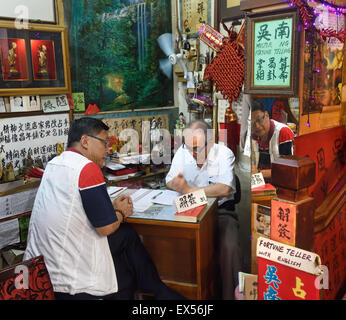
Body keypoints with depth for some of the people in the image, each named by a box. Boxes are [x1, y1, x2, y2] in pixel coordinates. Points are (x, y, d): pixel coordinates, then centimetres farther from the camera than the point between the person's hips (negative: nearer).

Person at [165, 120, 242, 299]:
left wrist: (189, 190, -30)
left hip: (220, 210, -3)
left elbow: (225, 189, -26)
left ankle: (230, 294, -8)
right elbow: (170, 182, -2)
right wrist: (177, 184, -27)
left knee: (229, 247, -30)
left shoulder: (224, 153, -12)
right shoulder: (182, 152, 1)